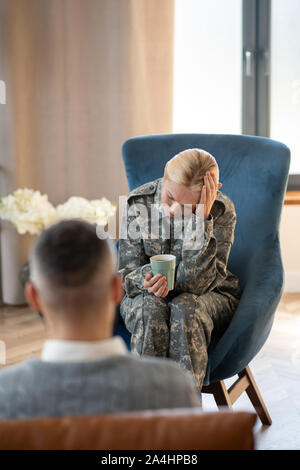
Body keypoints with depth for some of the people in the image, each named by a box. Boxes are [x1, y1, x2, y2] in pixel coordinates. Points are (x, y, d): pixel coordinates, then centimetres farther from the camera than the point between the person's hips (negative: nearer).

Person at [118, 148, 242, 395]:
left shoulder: (222, 211, -18)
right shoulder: (138, 203, -12)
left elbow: (194, 283, -24)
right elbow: (127, 271, -8)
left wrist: (200, 220, -33)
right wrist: (147, 282, -32)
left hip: (210, 298, -1)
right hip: (144, 296, 1)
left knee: (184, 308, -35)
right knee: (151, 309, -34)